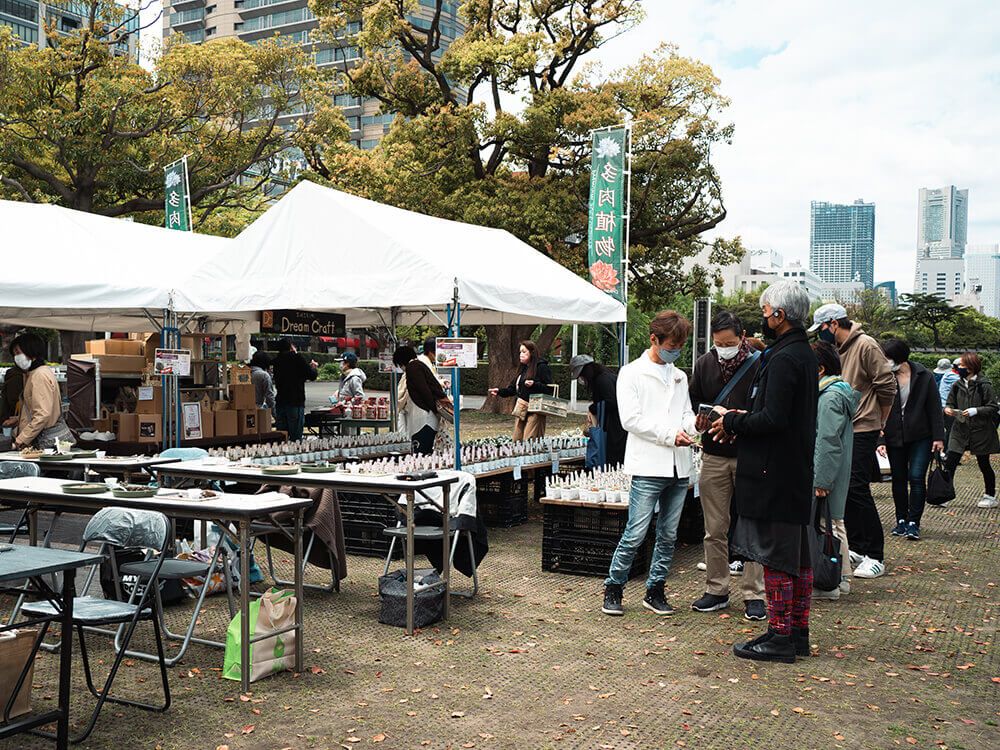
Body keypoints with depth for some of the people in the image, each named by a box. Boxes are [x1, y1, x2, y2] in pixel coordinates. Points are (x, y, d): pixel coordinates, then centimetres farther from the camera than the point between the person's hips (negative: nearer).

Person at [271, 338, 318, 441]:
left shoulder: (277, 361, 9)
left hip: (280, 402, 6)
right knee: (296, 437, -4)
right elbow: (312, 376, -9)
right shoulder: (297, 358, -9)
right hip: (295, 402, -6)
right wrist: (313, 367, 16)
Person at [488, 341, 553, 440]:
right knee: (517, 439, 7)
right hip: (521, 409, 8)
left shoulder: (541, 367, -5)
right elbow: (513, 389, 22)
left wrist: (534, 384, -25)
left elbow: (549, 388, -12)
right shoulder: (522, 369, 20)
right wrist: (499, 391, 8)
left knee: (529, 440, -14)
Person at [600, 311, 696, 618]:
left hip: (678, 466, 6)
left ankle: (655, 590, 21)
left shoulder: (680, 377, 18)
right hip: (649, 467, -6)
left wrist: (692, 425, -5)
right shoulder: (632, 373, -1)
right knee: (635, 534, -6)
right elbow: (630, 419, -10)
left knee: (668, 535, 10)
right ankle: (613, 588, 9)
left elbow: (686, 413, 19)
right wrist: (670, 434, -15)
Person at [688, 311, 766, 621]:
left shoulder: (760, 364, -7)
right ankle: (716, 590, 21)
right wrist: (702, 418, -7)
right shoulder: (704, 363, 6)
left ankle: (754, 593, 11)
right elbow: (693, 404, 15)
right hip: (714, 456, 4)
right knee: (714, 529, 10)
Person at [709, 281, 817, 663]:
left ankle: (779, 637, 4)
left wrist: (732, 421, -10)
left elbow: (773, 419, -24)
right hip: (797, 472, 10)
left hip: (774, 473, -10)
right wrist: (742, 419, 9)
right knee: (797, 554, 14)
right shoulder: (805, 355, 15)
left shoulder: (783, 359, -18)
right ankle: (798, 632, 24)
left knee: (775, 557, -3)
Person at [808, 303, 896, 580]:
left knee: (857, 489, -10)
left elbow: (887, 386, -12)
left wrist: (880, 422, -3)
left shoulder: (865, 345, -11)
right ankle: (856, 548, 21)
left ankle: (875, 556, -1)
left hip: (863, 430, -9)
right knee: (842, 489, 10)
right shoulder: (836, 350, 14)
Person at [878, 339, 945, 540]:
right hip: (894, 438, 2)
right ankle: (901, 521, 22)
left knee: (917, 477, -8)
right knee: (898, 479, 9)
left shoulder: (924, 376, -4)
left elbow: (935, 408, 0)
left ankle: (913, 523, -1)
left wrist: (938, 437, -4)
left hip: (921, 437, -2)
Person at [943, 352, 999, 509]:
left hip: (981, 431, -4)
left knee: (984, 464, 10)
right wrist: (948, 409, -9)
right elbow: (951, 403, 13)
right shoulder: (957, 385, 4)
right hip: (960, 430, 4)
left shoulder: (984, 385, -11)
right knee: (950, 462, -5)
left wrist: (975, 411, -23)